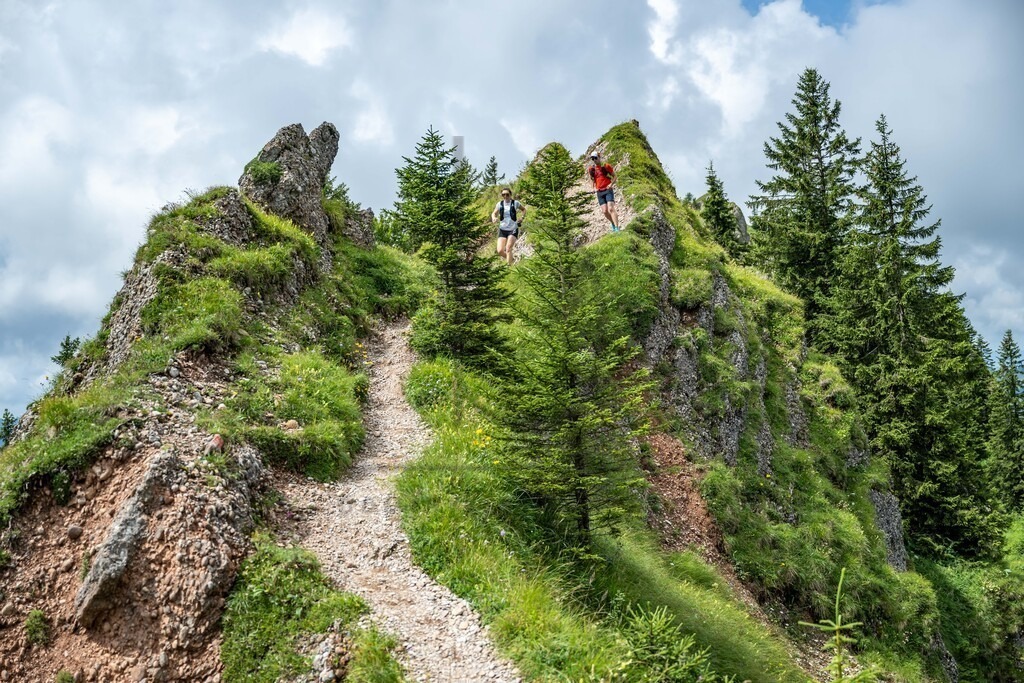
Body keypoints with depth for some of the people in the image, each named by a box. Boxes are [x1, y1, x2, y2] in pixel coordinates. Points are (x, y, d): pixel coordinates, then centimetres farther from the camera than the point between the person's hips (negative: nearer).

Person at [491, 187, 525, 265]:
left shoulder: (515, 203, -3)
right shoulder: (500, 204, 1)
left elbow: (524, 209, 14)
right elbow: (494, 213, 12)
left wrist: (521, 217, -4)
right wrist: (494, 218, -11)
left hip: (513, 230, -3)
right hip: (502, 229, 3)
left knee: (508, 249, -20)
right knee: (500, 251, -8)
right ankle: (510, 258, 22)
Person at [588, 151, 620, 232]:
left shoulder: (606, 166, -2)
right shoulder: (591, 169, 8)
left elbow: (614, 176, 5)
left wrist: (611, 184, -10)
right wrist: (594, 187, 8)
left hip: (608, 190, -4)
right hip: (599, 192, 4)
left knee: (611, 209, -17)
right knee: (605, 211, -2)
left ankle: (617, 228, -21)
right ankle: (613, 224, 22)